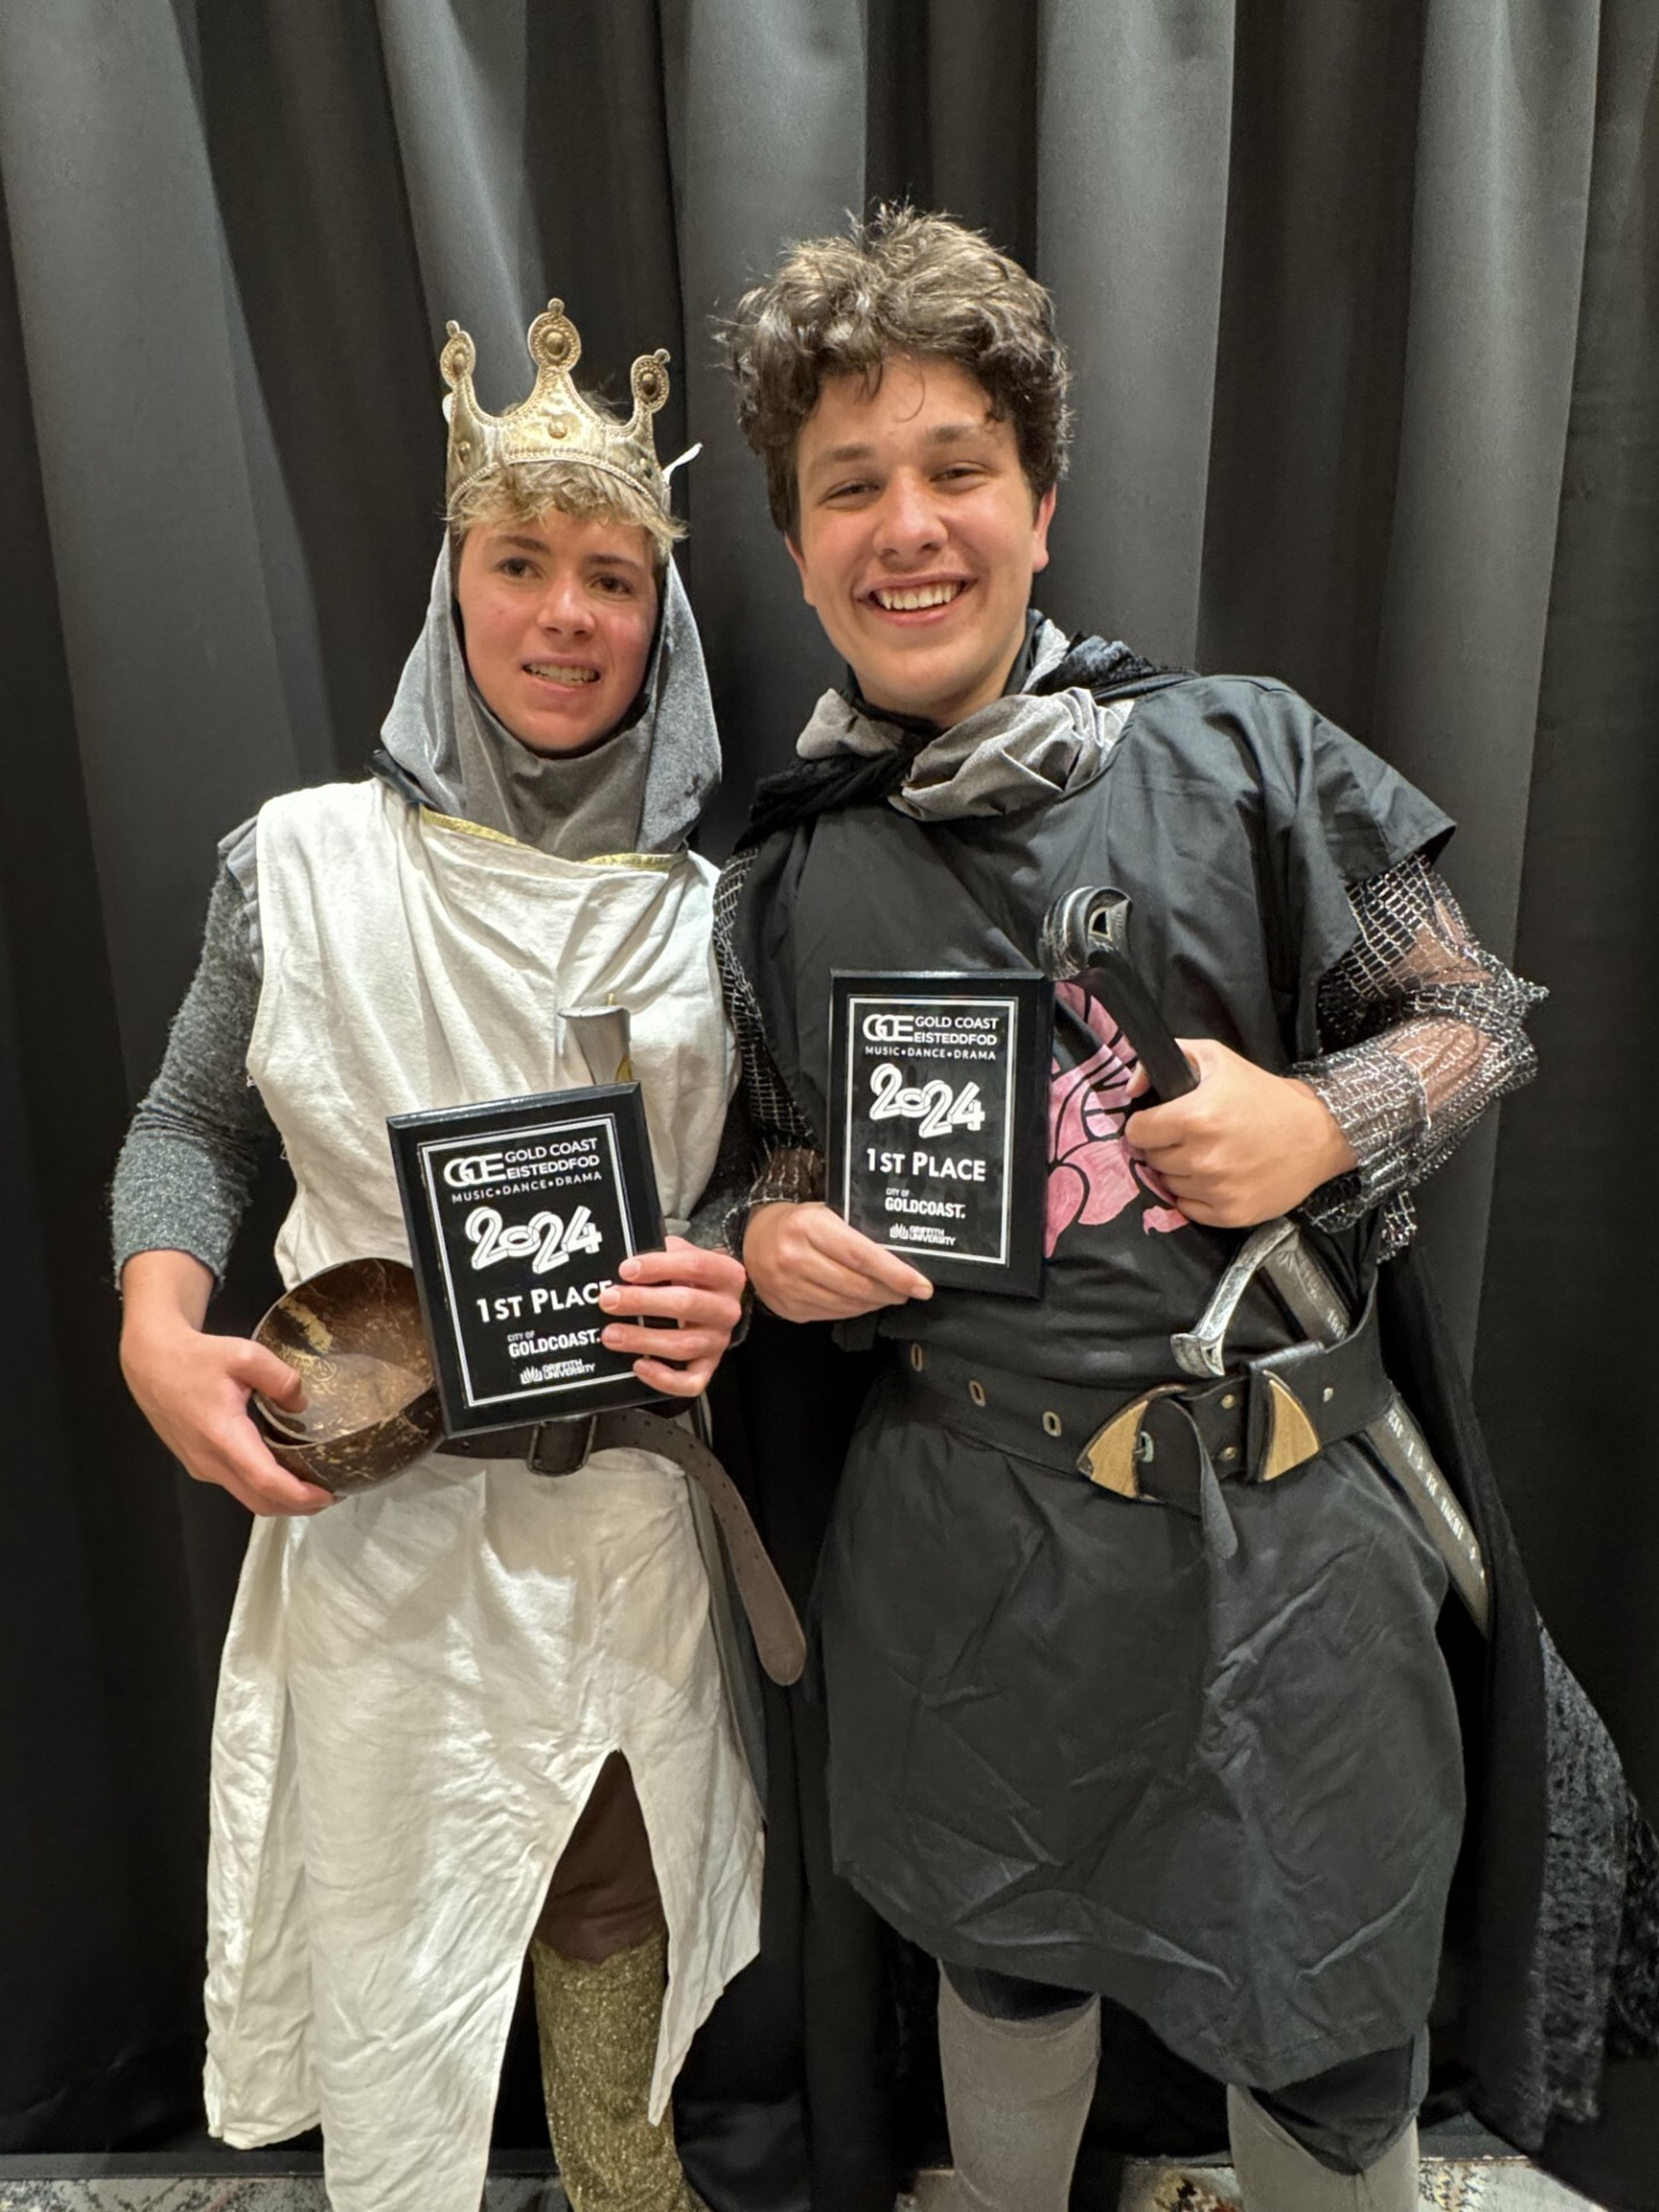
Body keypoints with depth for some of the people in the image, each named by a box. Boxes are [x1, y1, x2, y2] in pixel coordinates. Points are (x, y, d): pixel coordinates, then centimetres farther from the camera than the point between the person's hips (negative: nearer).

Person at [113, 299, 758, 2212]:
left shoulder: (708, 908, -1)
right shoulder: (305, 859, -3)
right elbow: (190, 1124, 7)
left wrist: (729, 1300, -14)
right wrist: (158, 1336, -10)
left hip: (629, 1532, 2)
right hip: (376, 1526, -1)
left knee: (612, 1939, 20)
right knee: (390, 1974, 14)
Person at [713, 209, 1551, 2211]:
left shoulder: (1237, 756, -5)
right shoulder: (784, 882, 2)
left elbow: (1482, 1017, 2)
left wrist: (1326, 1120, -17)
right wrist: (769, 1239, -8)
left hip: (1272, 1515, -1)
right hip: (969, 1538, 2)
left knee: (1327, 2042, 17)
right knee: (1009, 1965, 25)